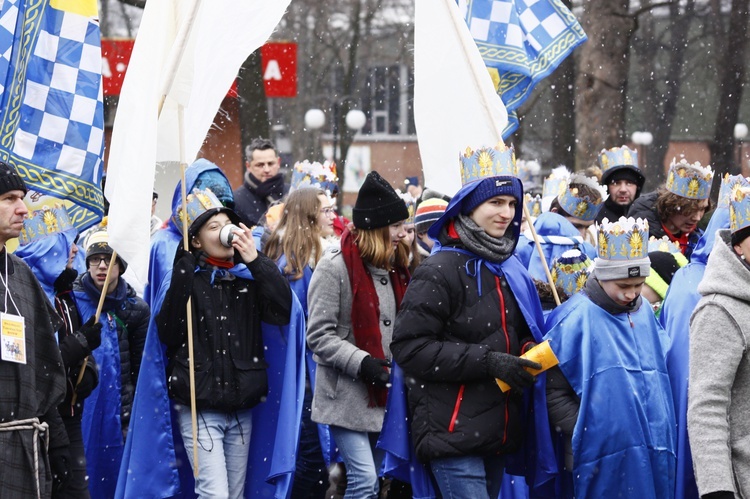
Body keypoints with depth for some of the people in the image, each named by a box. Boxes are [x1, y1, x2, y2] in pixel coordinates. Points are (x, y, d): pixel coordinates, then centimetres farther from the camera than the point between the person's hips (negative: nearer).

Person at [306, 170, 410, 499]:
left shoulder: (393, 266, 12)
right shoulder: (334, 267, -12)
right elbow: (319, 336, -15)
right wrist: (361, 363, -24)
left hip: (384, 394, 8)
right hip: (347, 394, -7)